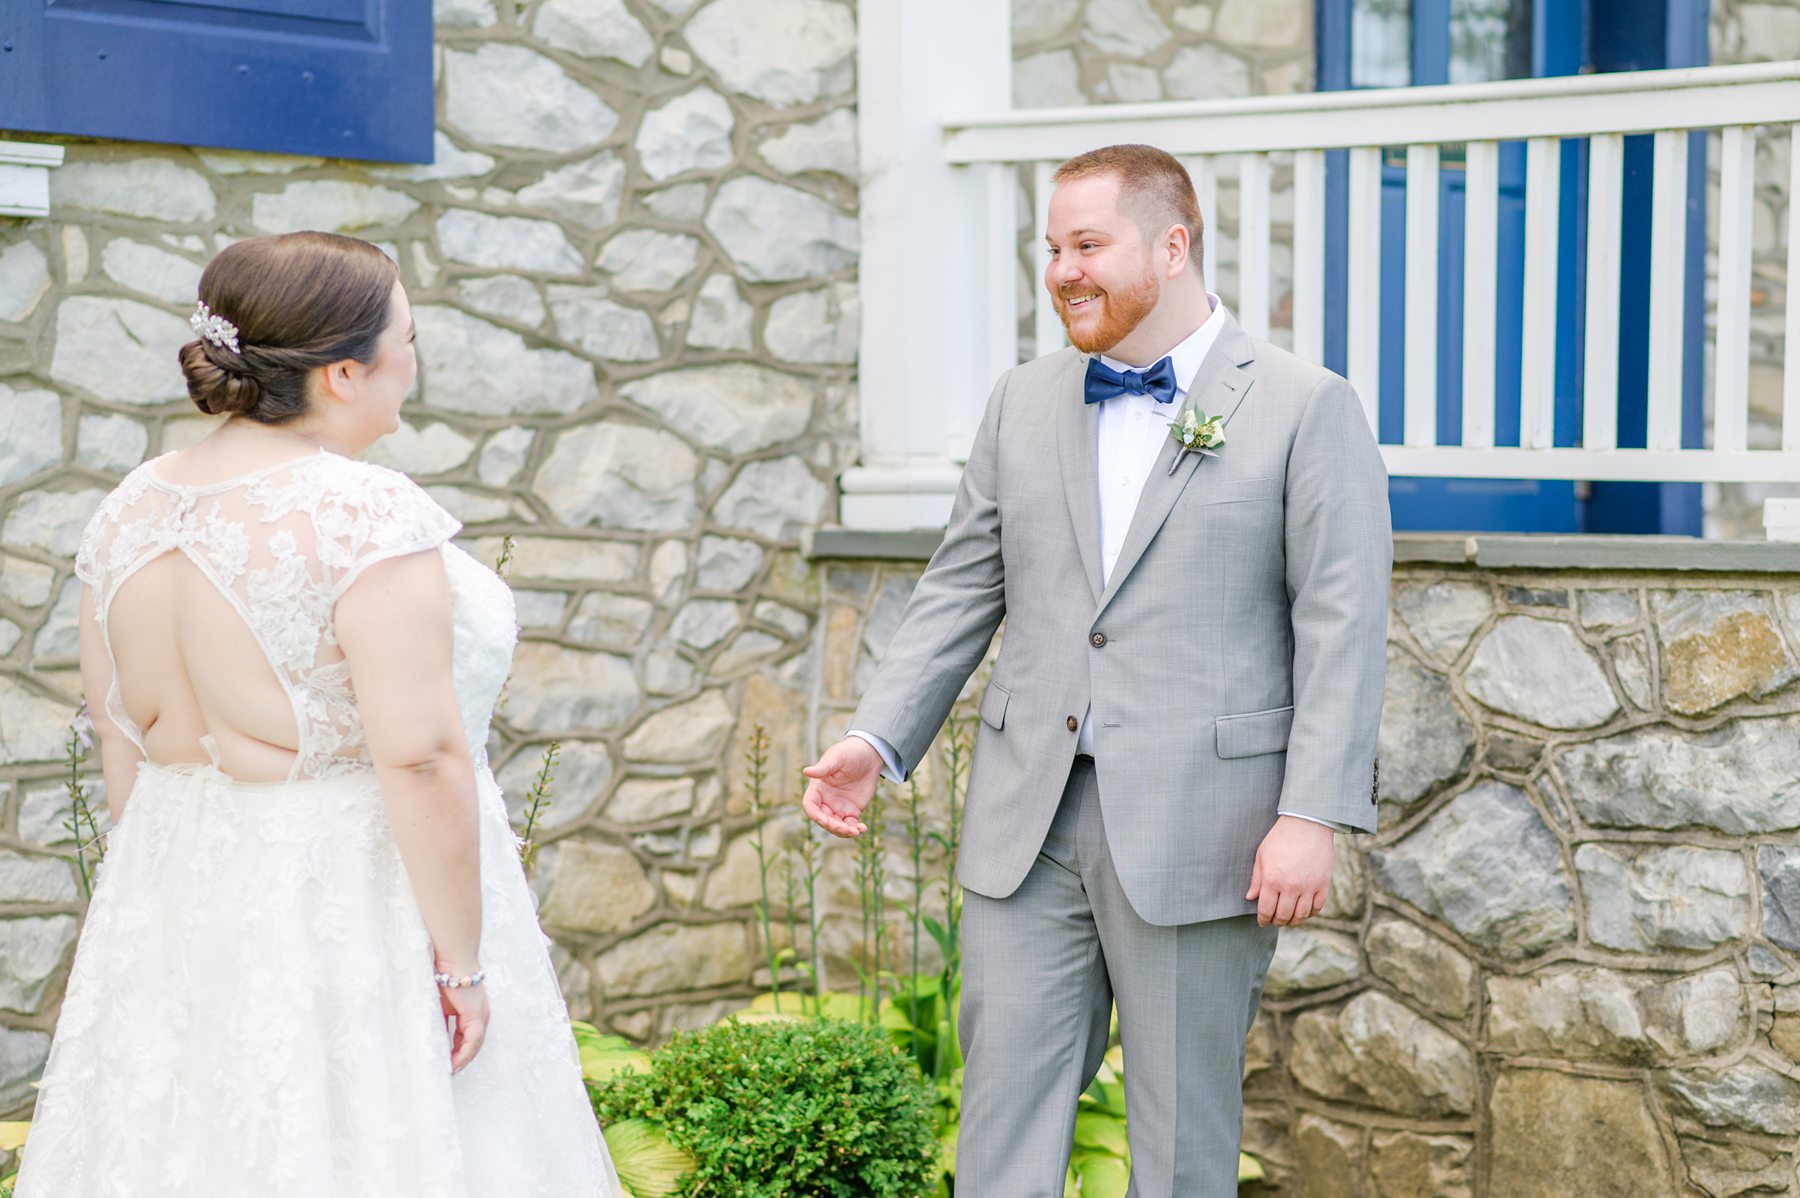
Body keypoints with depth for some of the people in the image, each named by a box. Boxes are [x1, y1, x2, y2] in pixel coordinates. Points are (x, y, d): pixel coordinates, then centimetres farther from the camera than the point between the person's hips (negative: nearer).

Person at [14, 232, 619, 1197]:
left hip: (184, 910, 7)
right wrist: (463, 959, -15)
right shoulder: (366, 519, -19)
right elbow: (421, 762, -22)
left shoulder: (130, 513, 3)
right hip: (359, 905, -7)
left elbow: (122, 745, 9)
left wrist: (178, 892, 18)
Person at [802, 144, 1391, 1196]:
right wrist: (878, 739, 2)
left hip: (1196, 828, -4)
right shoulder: (1025, 403, 12)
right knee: (1005, 1105, 5)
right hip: (1029, 823, 4)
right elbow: (961, 590, 14)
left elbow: (1342, 627, -8)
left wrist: (1313, 814, -15)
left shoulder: (1307, 409, -4)